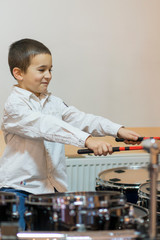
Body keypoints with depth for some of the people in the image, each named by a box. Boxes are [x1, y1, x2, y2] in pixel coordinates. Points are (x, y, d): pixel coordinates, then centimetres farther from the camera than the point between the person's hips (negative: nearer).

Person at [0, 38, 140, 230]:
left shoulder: (53, 102, 10)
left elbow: (79, 118, -1)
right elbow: (46, 127, -28)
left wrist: (118, 130, -16)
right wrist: (86, 140, -39)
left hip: (53, 185, 6)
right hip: (19, 187, -6)